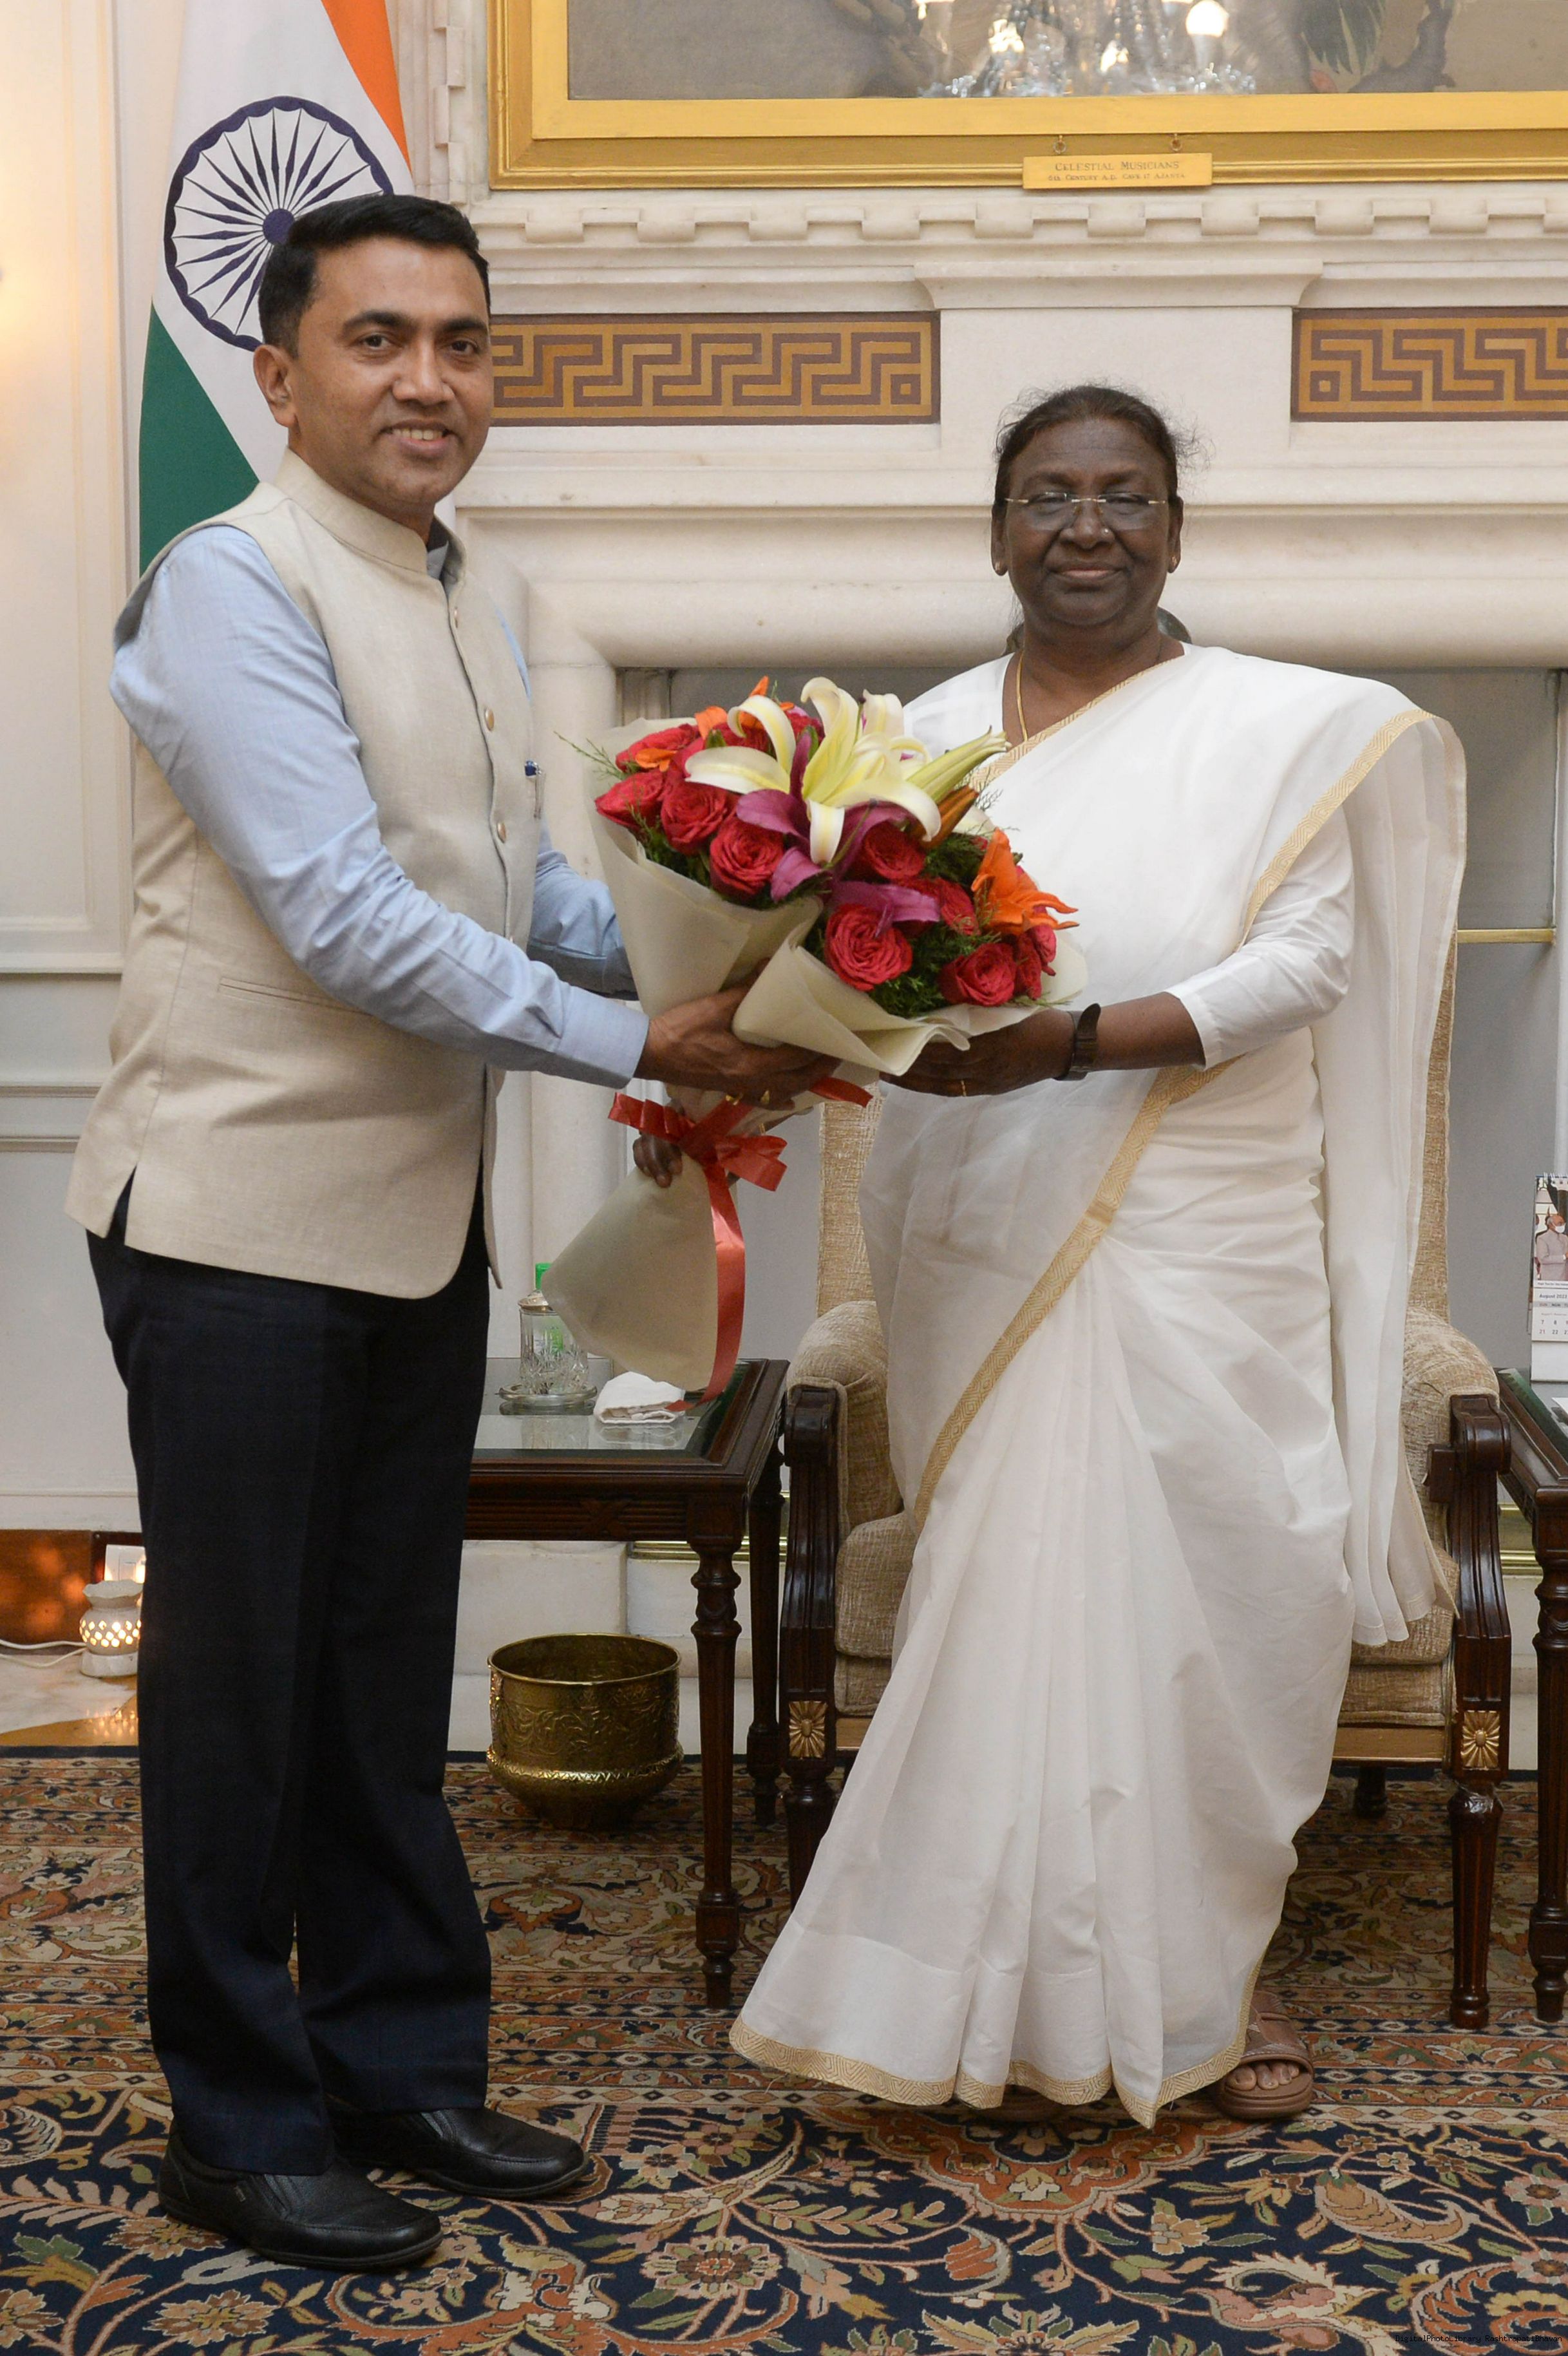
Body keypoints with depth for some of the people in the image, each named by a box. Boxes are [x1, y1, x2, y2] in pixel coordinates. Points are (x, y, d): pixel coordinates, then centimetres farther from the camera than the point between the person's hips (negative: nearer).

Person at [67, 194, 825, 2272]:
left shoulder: (466, 601, 13)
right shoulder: (238, 582, -14)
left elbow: (522, 880, 15)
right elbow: (349, 917, -22)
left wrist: (712, 958, -2)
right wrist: (637, 1048, -19)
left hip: (419, 1215, 8)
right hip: (241, 1219, -8)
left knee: (390, 1671, 17)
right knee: (240, 1683, 5)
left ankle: (400, 2065, 31)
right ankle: (241, 2124, 20)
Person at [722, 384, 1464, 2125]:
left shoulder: (1285, 729, 1)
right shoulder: (933, 734, 10)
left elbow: (1300, 965, -9)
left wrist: (1068, 1046, -22)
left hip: (1196, 1250, -2)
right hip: (982, 1247, 2)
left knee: (1200, 1597, 1)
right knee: (1009, 1590, 4)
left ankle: (1214, 1965, 22)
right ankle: (1027, 1986, 18)